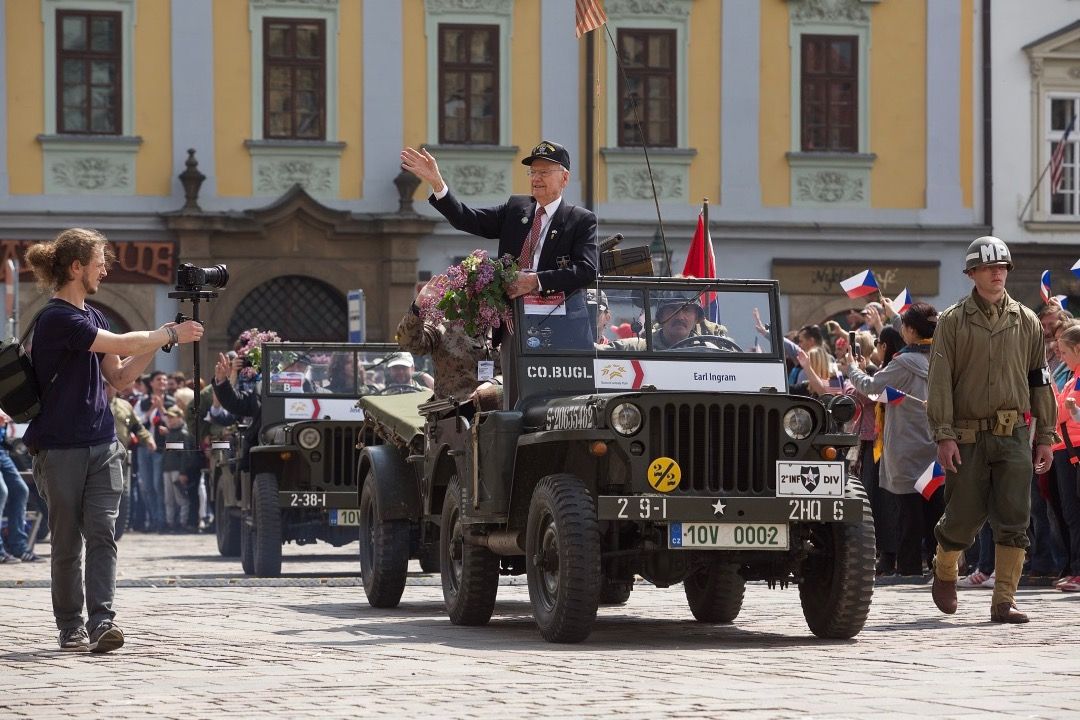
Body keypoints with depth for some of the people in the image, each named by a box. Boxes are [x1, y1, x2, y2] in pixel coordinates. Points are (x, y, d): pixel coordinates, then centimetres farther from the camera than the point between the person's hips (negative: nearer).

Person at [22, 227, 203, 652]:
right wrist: (171, 335, -7)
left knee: (101, 532, -8)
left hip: (102, 446, 6)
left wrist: (159, 341, 4)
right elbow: (120, 344, -20)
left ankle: (101, 619, -15)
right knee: (67, 541, 2)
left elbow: (118, 378, 16)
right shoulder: (57, 319, -14)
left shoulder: (93, 317, 14)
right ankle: (71, 628, 11)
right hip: (61, 449, -6)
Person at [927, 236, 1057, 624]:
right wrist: (944, 435, -12)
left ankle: (1004, 602, -3)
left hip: (1014, 435, 2)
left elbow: (1040, 381, 12)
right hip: (968, 436, -2)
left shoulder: (1027, 322, 9)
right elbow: (939, 383, -4)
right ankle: (944, 573, 32)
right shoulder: (952, 322, 1)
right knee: (964, 517, 3)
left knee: (1014, 521, -6)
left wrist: (1046, 435, 8)